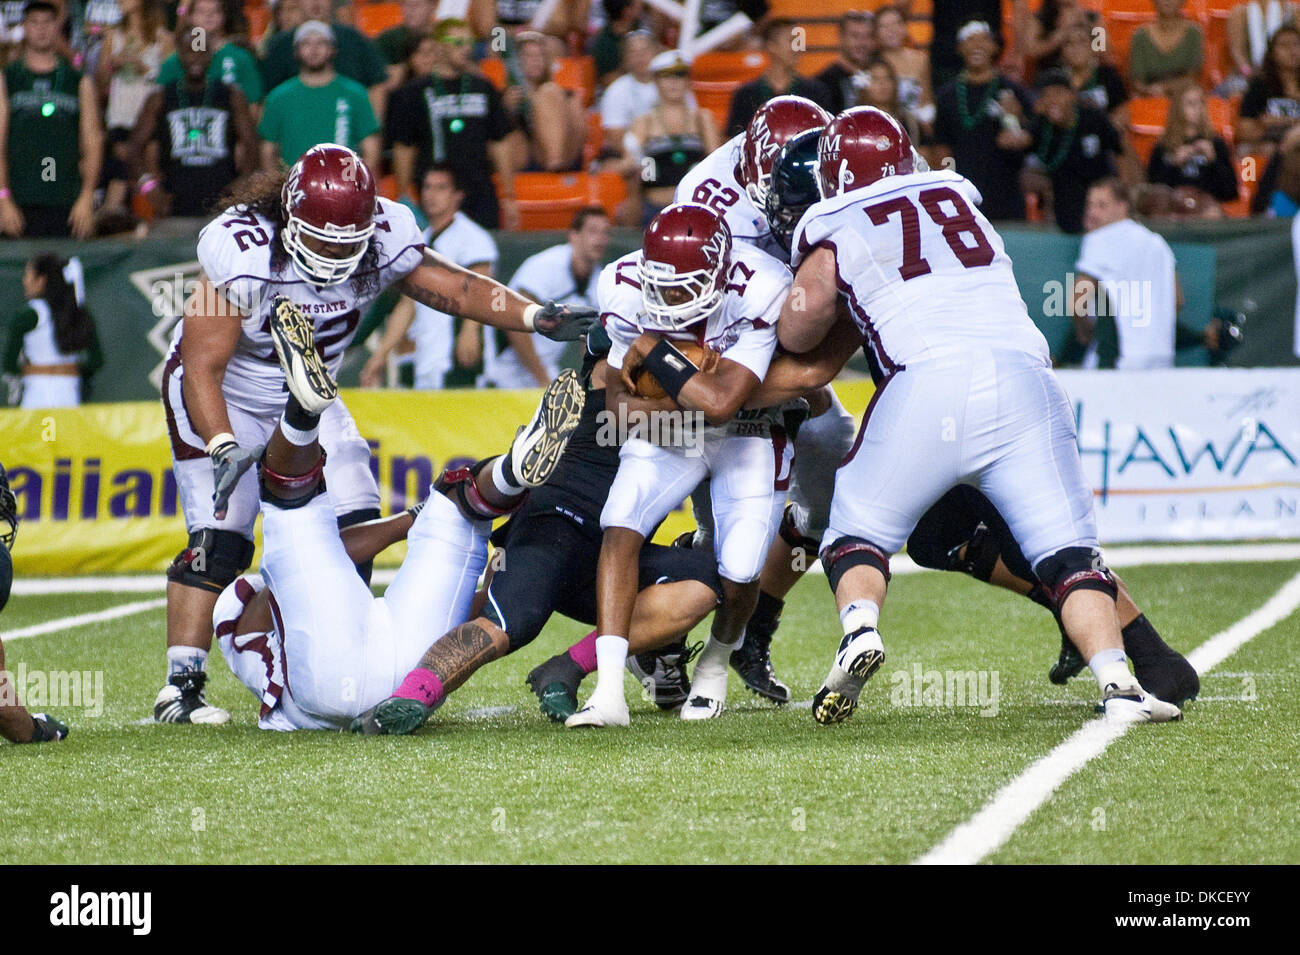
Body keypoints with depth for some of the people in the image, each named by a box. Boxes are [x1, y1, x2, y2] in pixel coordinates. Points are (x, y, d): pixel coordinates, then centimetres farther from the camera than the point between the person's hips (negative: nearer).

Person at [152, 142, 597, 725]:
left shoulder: (382, 241, -19)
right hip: (221, 398, -6)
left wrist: (537, 316, -20)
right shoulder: (243, 254, -33)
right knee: (219, 538, -18)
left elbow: (457, 288, -6)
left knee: (354, 524, -6)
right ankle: (181, 688, -17)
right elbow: (202, 365, -30)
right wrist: (223, 448, -42)